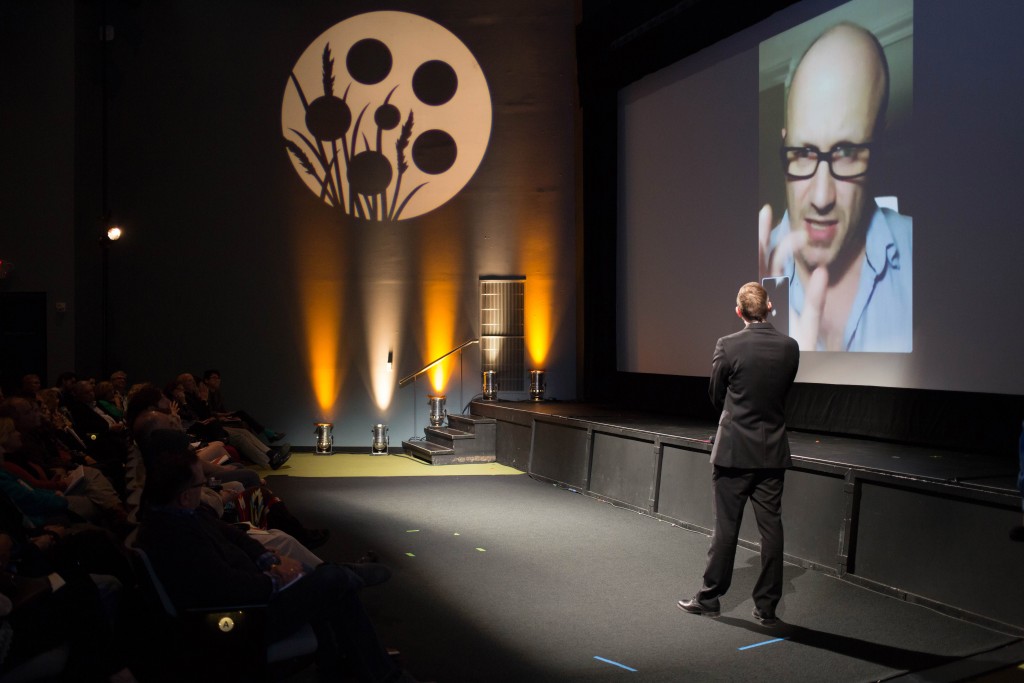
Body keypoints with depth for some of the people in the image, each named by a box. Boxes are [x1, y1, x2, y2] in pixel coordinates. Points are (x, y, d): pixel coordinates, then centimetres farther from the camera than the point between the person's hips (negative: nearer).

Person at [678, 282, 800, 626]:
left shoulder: (728, 346, -13)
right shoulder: (789, 346, -2)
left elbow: (716, 397, -1)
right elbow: (783, 392, 10)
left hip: (734, 449, -3)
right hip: (773, 451, 3)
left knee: (725, 526, 5)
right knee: (771, 527, 8)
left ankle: (710, 598, 14)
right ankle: (767, 606, 14)